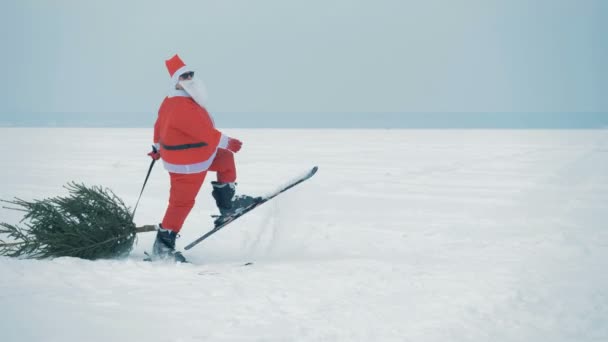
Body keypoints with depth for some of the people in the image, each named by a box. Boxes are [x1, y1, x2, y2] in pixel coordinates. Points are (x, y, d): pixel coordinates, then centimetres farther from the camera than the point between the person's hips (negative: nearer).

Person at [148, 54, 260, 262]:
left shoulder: (171, 102, 6)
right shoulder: (183, 107, -28)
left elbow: (160, 123, 20)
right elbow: (205, 132, -28)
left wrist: (158, 146, 34)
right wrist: (226, 142, -17)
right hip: (188, 162, -11)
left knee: (226, 159, 19)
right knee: (182, 202, -3)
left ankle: (227, 204, 23)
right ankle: (163, 245, 5)